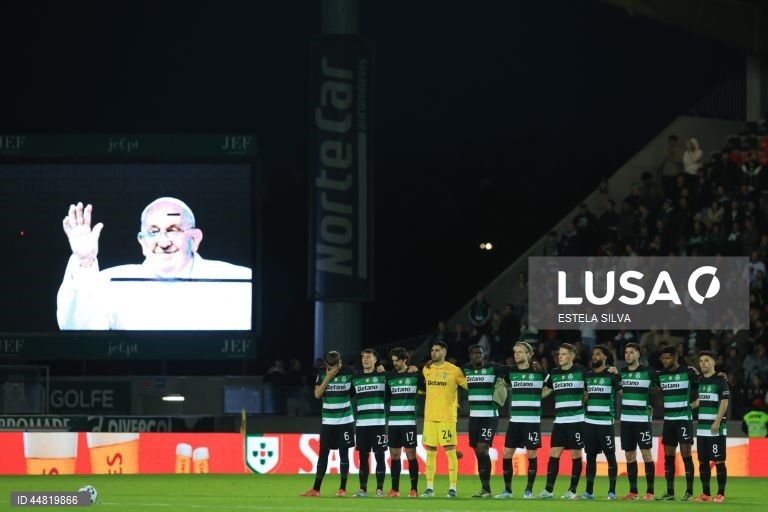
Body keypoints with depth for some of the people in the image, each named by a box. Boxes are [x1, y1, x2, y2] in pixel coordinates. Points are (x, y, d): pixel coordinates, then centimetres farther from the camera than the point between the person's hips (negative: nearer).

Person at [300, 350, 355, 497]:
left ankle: (343, 489, 8)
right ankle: (315, 489, 3)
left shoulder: (349, 372, -6)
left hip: (345, 420, -2)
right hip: (327, 421, 2)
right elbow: (317, 394, -6)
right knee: (323, 454, 1)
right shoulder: (322, 372, -1)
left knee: (344, 453, 1)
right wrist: (328, 378, -15)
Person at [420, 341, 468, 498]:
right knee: (430, 451, 5)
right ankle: (429, 487, 10)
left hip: (447, 417, -5)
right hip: (429, 417, 5)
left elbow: (469, 386, 0)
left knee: (450, 450, -5)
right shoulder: (426, 370, 11)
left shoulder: (454, 370, -4)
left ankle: (452, 488, -2)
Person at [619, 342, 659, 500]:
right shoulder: (621, 372, 10)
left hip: (643, 419, -5)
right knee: (629, 455, 7)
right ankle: (633, 492, 14)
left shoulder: (648, 372, -4)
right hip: (626, 419, 5)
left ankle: (650, 492, -5)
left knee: (646, 453, -7)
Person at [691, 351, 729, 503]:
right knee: (703, 461, 7)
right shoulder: (699, 380, 14)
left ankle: (721, 494, -2)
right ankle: (705, 493, 13)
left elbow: (724, 402, -11)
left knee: (718, 461, -6)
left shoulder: (720, 380, -5)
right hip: (701, 427, 7)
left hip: (716, 428, -7)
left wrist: (717, 422, -16)